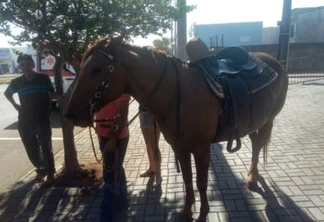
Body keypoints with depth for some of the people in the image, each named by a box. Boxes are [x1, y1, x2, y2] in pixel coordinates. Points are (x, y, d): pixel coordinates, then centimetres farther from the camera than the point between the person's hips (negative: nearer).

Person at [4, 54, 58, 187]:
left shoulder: (44, 78, -5)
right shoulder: (17, 82, 1)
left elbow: (52, 94, 5)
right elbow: (7, 93, 21)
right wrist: (15, 105, 9)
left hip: (43, 119, -3)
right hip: (24, 121, 3)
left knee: (46, 148, 0)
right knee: (31, 149, 13)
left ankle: (50, 175, 11)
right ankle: (41, 169, 35)